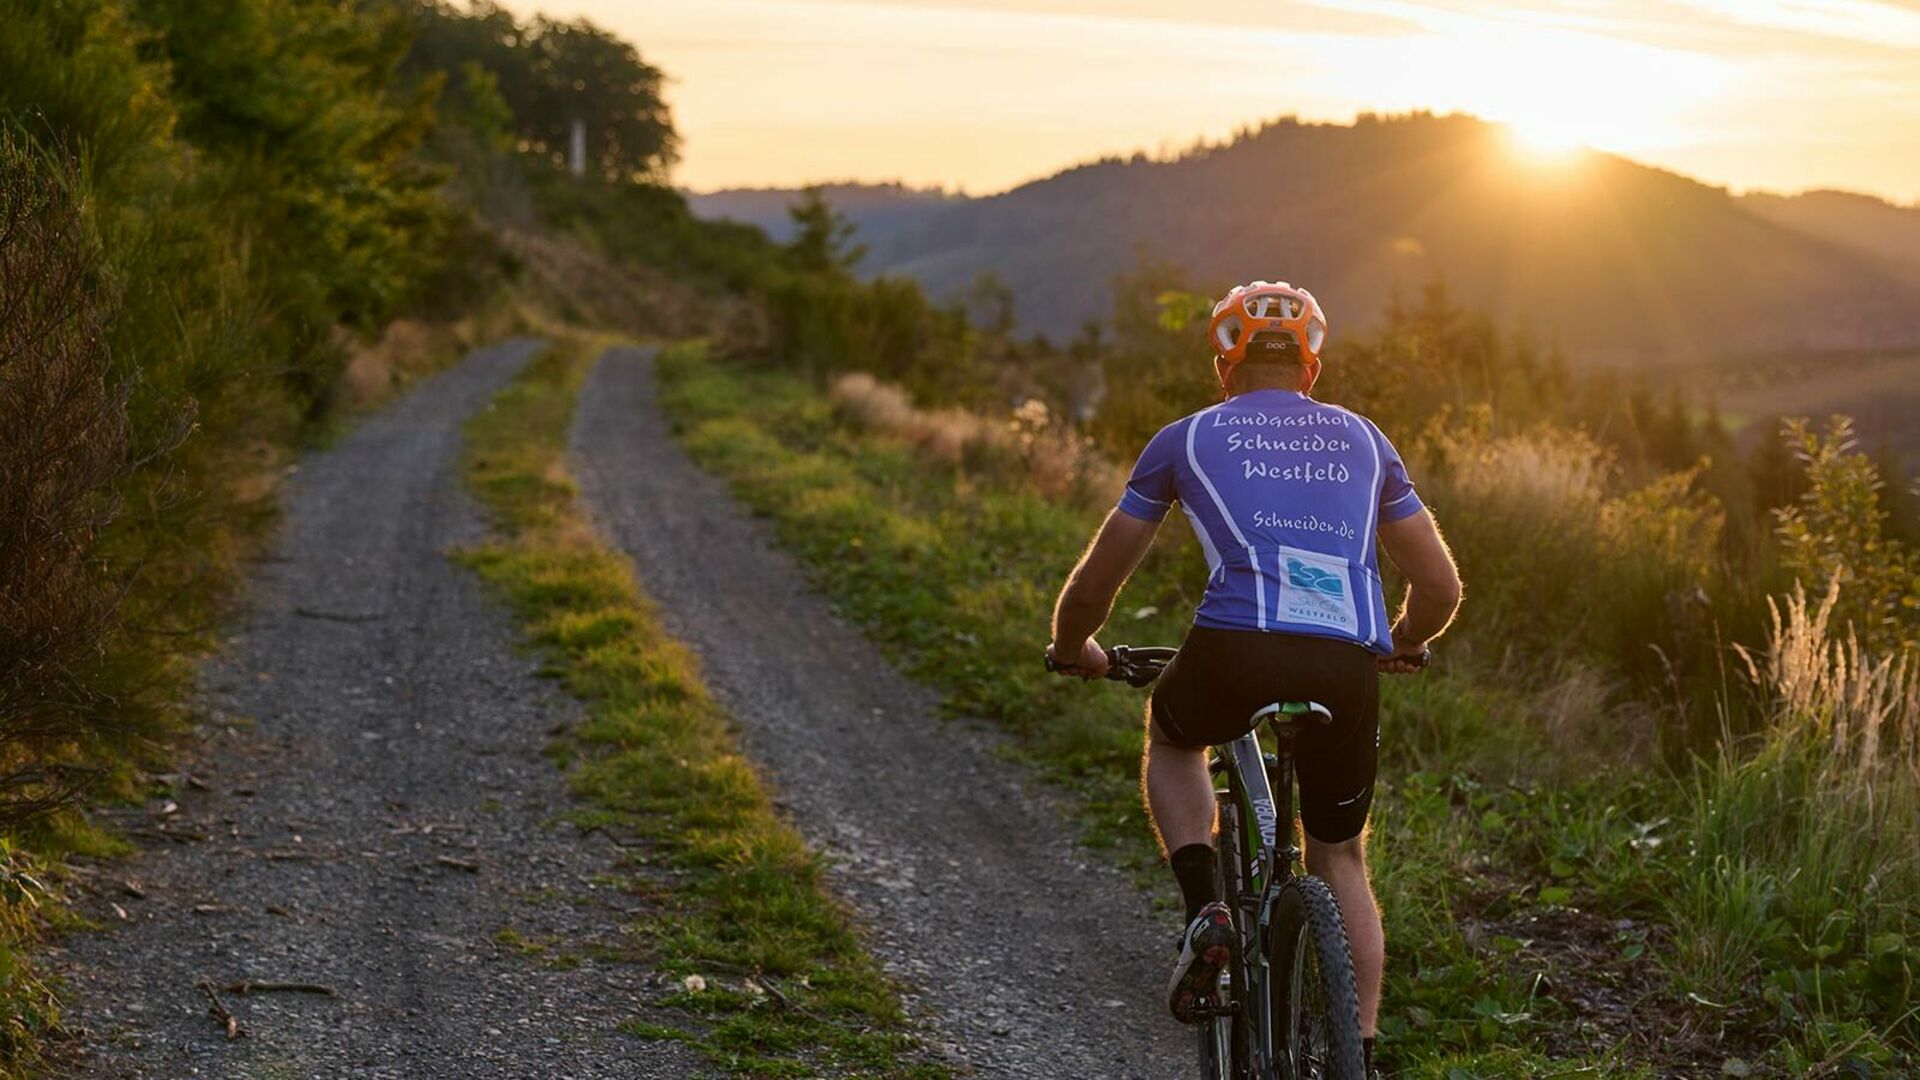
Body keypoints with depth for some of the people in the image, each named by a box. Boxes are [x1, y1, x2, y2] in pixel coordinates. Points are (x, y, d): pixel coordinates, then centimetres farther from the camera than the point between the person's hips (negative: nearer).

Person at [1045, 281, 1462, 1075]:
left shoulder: (1187, 438, 17)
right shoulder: (1362, 440, 23)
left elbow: (1094, 584, 20)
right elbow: (1441, 588, 23)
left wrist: (1073, 649, 41)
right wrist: (1402, 645, 44)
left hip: (1236, 649, -2)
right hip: (1348, 667, 2)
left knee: (1171, 739, 33)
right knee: (1340, 860, 22)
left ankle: (1205, 909, 12)